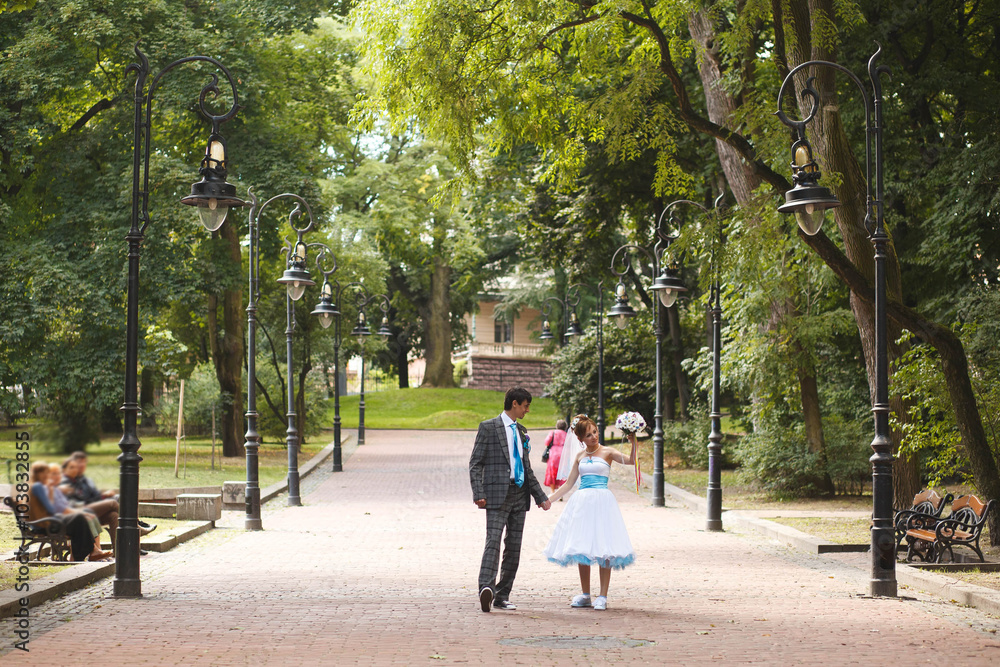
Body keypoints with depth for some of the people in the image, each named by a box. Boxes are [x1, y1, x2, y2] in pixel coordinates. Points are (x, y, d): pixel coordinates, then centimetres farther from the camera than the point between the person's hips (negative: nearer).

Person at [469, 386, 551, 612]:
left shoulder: (521, 432, 19)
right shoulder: (488, 427, -1)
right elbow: (475, 463, -5)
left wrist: (541, 497, 20)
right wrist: (479, 494, -17)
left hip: (519, 494, 7)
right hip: (498, 494, -7)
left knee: (514, 547, 5)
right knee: (493, 542, -19)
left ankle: (502, 596, 10)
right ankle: (486, 588, -30)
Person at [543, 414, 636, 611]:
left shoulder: (607, 452, 2)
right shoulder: (580, 456, 13)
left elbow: (631, 461, -13)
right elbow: (569, 484, 17)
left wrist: (633, 442, -27)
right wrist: (549, 500, 13)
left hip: (602, 502, -4)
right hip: (581, 503, 4)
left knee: (603, 549, -8)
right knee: (581, 548, 5)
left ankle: (602, 596, -3)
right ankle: (585, 595, 15)